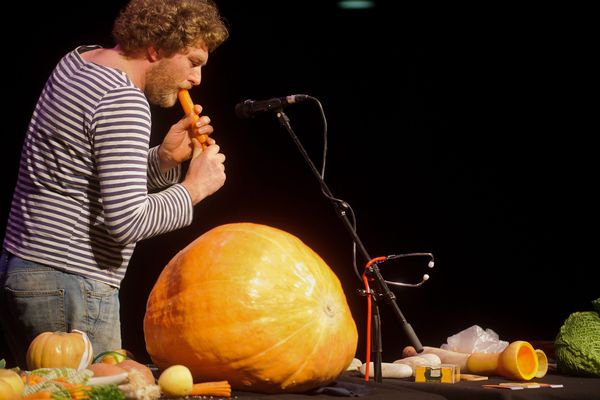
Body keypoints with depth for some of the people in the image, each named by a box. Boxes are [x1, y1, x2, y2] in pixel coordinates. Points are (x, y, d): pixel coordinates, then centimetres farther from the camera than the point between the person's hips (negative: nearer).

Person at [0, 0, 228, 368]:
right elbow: (128, 221, -22)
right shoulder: (123, 101, -17)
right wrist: (194, 187, -8)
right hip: (70, 285, -10)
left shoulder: (77, 62, 13)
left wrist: (164, 159, 7)